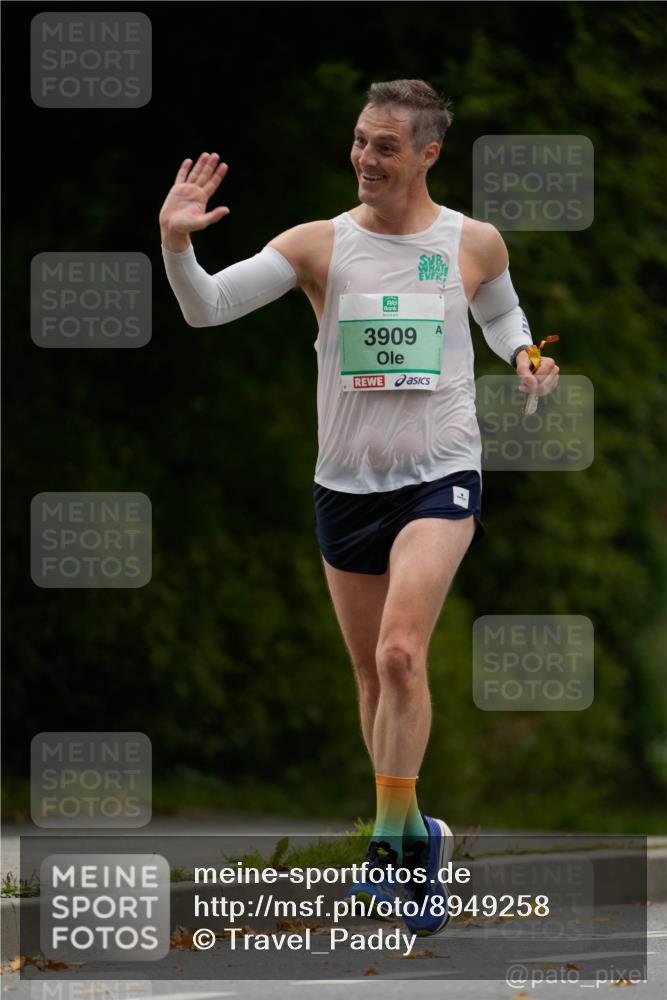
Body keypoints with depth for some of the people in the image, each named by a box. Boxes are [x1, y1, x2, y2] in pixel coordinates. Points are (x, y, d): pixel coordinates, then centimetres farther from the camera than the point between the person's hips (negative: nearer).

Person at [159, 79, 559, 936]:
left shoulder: (475, 244, -1)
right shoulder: (318, 245, -3)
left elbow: (500, 311, 22)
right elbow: (205, 309, -11)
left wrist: (523, 357, 0)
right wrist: (175, 243, -29)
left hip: (441, 478, -2)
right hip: (346, 482, 2)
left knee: (400, 653, -22)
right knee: (372, 676, 12)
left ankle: (393, 840, -15)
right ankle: (413, 839, 30)